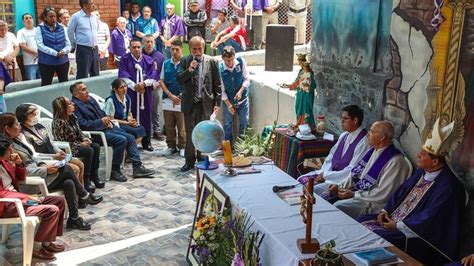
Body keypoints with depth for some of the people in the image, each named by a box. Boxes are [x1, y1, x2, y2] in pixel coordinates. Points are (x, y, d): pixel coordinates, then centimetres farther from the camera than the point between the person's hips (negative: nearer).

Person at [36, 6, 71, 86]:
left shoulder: (61, 28, 8)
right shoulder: (40, 29, -2)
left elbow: (68, 44, 7)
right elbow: (40, 45, -12)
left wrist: (64, 51, -17)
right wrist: (56, 53, -21)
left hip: (63, 61, 3)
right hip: (46, 63, -3)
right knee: (46, 85, 2)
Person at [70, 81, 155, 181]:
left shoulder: (90, 99, 16)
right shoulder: (75, 106, -12)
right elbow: (83, 124, -21)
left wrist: (107, 121, 3)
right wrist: (101, 121, -17)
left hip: (105, 127, 9)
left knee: (131, 138, -1)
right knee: (121, 140, -25)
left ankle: (137, 167, 2)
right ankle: (114, 171, -11)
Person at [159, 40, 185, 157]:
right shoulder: (166, 63, 8)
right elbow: (161, 81, 7)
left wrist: (181, 96, -9)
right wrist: (171, 95, -4)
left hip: (181, 100, -4)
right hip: (168, 100, 4)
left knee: (182, 127, 2)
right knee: (169, 126, 10)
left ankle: (182, 147, 14)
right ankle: (171, 146, 22)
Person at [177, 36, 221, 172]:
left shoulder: (212, 62, -1)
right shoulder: (185, 61, 3)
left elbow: (217, 84, 1)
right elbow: (178, 79, -4)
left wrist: (217, 103, -3)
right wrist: (189, 70, -20)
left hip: (206, 103, -1)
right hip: (189, 103, 1)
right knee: (189, 133, 8)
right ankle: (190, 160, 20)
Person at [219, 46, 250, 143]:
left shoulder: (241, 62, -17)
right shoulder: (220, 68, -20)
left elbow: (247, 79, -8)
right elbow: (221, 89, -13)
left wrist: (240, 91, -22)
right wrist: (228, 104, -15)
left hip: (242, 98, 2)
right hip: (228, 100, -1)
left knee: (244, 122, 10)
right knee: (228, 124, 9)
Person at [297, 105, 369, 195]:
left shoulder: (363, 142, -18)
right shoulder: (344, 135, 9)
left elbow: (352, 171, -21)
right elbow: (331, 156, 14)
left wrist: (325, 176, -17)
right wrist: (323, 173, -5)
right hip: (330, 172, 9)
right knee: (301, 180, -2)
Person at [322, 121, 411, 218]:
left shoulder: (395, 161, -20)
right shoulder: (373, 150, 7)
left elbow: (383, 194, -22)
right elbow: (356, 172, 15)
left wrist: (353, 195, -18)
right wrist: (339, 186, 0)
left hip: (371, 201, -8)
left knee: (337, 206, -26)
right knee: (324, 198, -2)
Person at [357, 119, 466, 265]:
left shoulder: (447, 186, -23)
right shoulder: (422, 172, 5)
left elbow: (429, 219, -25)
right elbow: (401, 191, 15)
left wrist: (398, 226, -19)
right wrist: (386, 210, 2)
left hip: (417, 234, -9)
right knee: (360, 222, 2)